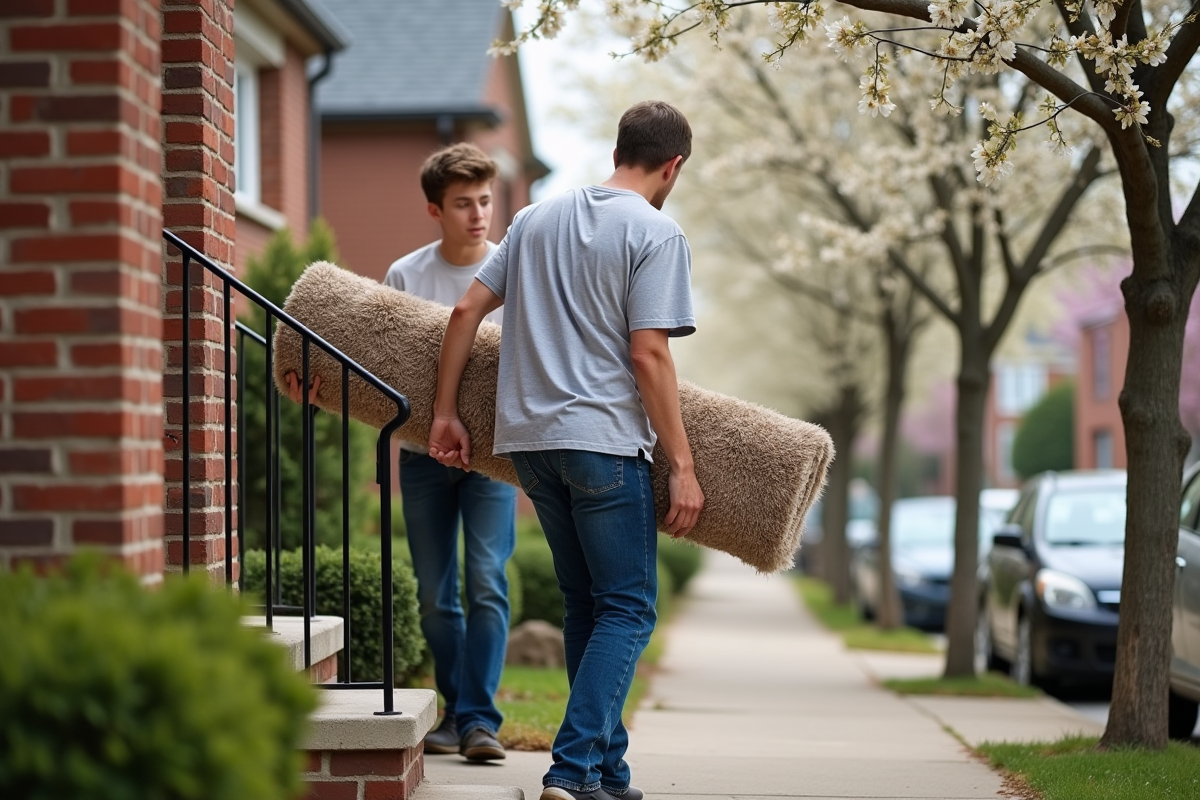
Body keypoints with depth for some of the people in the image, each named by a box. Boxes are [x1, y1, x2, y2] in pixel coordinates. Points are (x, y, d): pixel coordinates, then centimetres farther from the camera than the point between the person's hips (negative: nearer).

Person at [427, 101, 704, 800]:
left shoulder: (537, 218, 15)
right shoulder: (656, 232, -5)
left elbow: (466, 310, 13)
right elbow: (649, 355, -13)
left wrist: (446, 415, 17)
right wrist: (682, 465, -10)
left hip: (529, 438, 7)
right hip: (604, 438, -7)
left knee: (585, 604, 15)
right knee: (628, 609, -1)